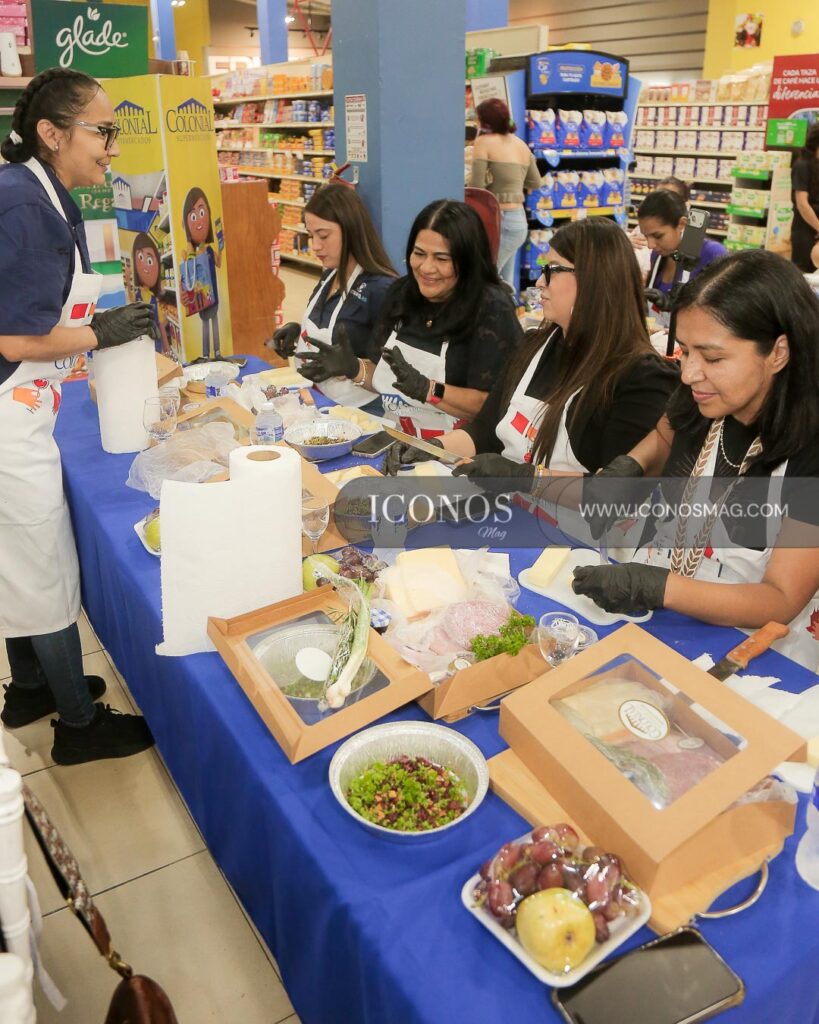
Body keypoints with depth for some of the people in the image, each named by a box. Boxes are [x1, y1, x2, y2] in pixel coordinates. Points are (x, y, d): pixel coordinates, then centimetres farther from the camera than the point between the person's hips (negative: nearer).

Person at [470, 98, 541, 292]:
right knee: (503, 283, 15)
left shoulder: (484, 141, -7)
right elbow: (535, 183, 23)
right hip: (519, 220, 8)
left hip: (499, 220, -8)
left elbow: (477, 186, -13)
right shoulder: (521, 145, 14)